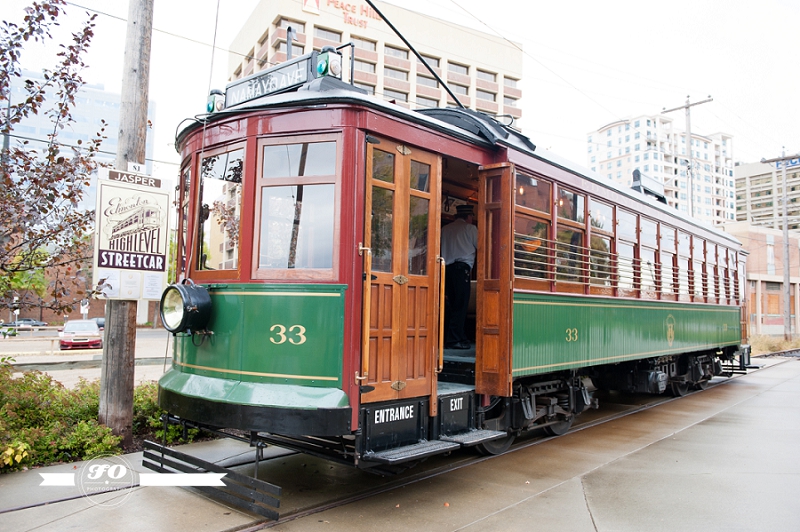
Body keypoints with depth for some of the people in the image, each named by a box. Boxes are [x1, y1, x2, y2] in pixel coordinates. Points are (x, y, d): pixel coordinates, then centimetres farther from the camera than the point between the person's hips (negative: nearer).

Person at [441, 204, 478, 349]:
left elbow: (442, 249, 16)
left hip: (446, 267, 6)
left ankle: (447, 338, 8)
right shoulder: (470, 228, 5)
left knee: (450, 304, 8)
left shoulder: (445, 228, 19)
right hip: (462, 267, -6)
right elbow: (479, 248, 6)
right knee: (461, 304, -6)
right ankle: (455, 339, -10)